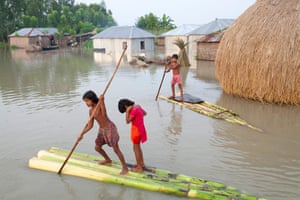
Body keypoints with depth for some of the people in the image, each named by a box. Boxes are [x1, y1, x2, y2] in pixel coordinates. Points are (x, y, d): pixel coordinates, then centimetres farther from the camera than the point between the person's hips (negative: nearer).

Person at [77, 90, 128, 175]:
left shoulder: (100, 104, -14)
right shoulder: (91, 111, 6)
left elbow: (104, 115, -30)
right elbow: (90, 125, 7)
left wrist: (101, 101, -36)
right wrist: (81, 134, -1)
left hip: (110, 128, -8)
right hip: (102, 130, 8)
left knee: (116, 149, -5)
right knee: (97, 147, 18)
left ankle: (125, 168, 8)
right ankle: (108, 160, 42)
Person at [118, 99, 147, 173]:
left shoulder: (134, 110, -24)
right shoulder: (138, 106, 3)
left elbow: (127, 121, -22)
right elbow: (145, 113, 19)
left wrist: (127, 111, -23)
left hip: (136, 130, -9)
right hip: (140, 129, 9)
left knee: (136, 148, 4)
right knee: (138, 147, 22)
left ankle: (139, 168, 13)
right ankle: (142, 163, 35)